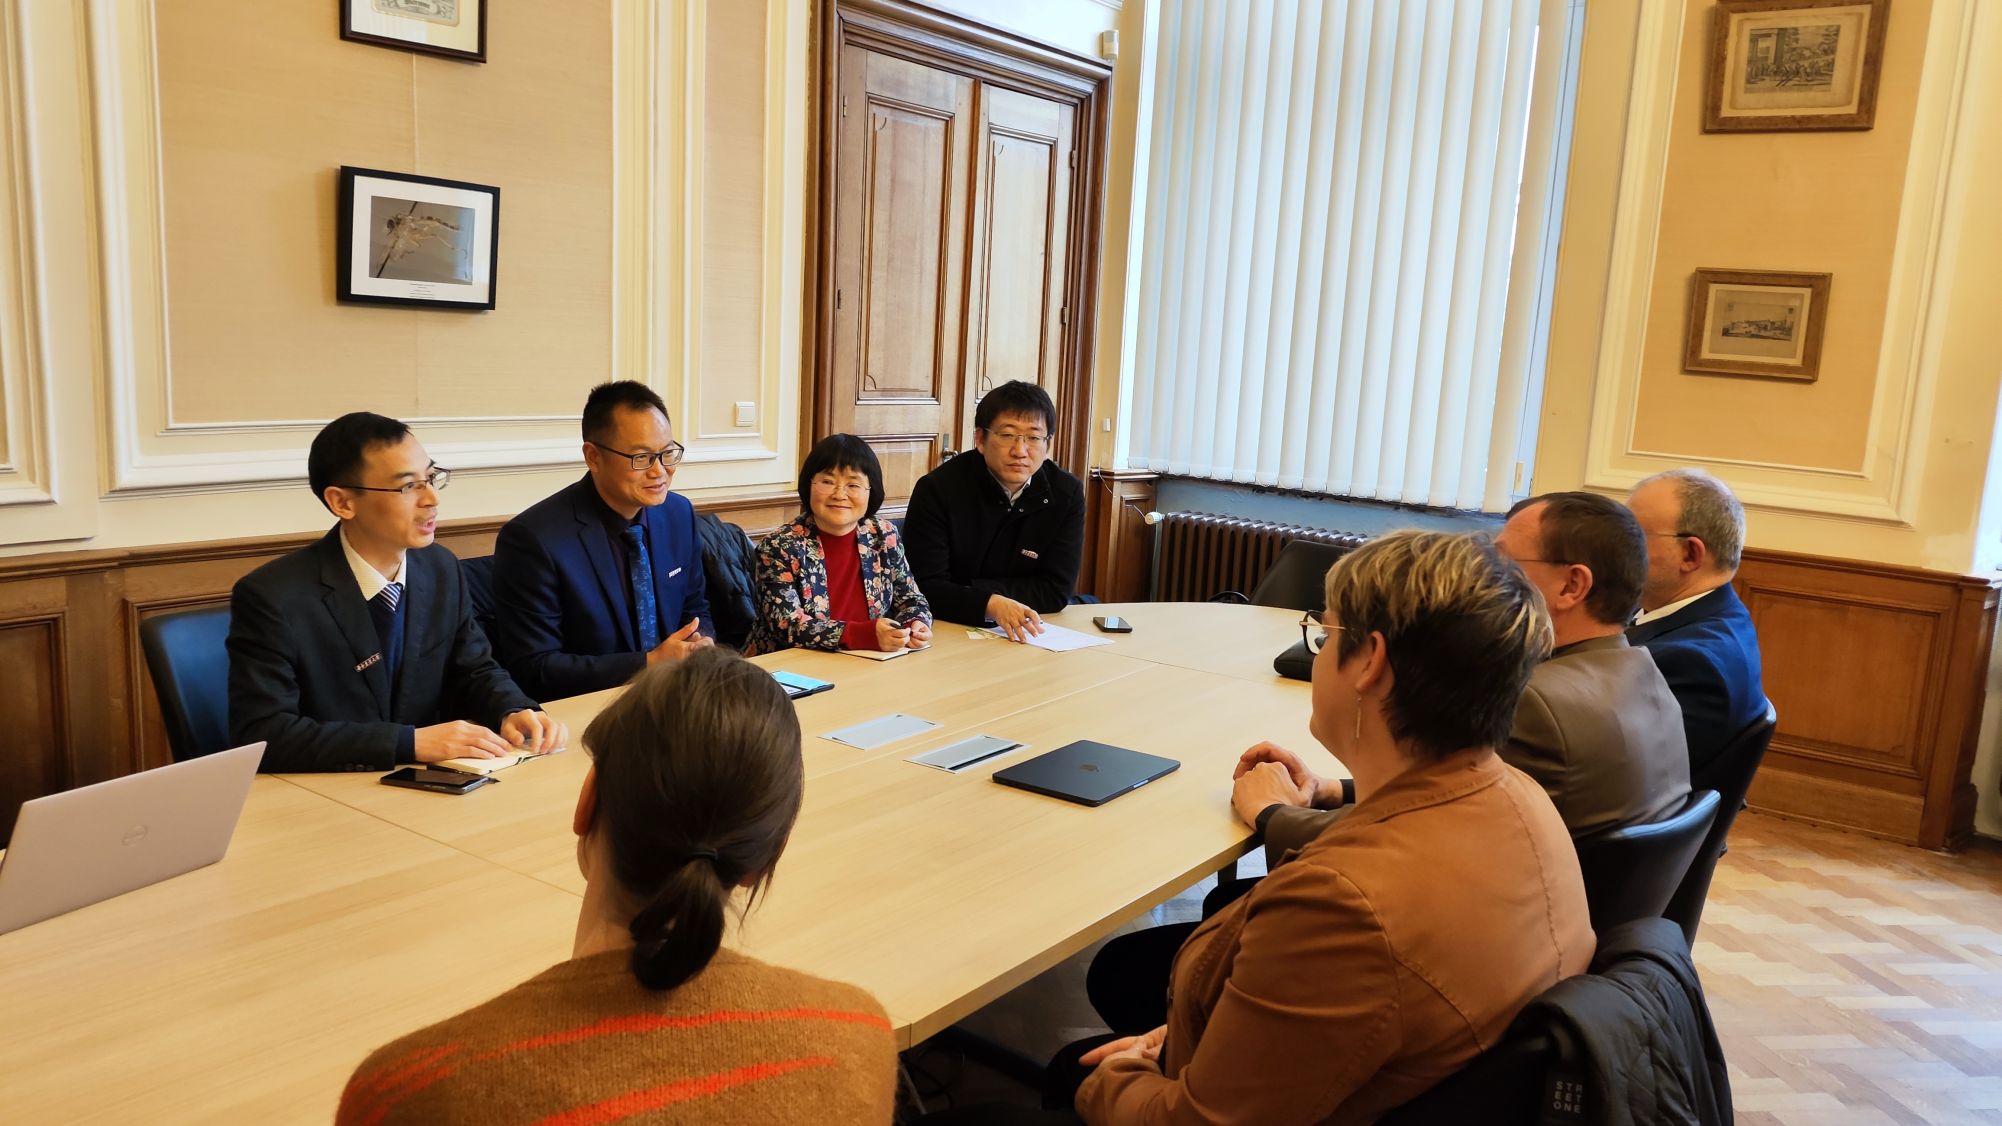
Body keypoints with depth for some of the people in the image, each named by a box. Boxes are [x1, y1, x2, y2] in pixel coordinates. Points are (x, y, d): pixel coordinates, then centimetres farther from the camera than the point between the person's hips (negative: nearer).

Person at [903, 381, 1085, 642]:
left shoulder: (1066, 494, -3)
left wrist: (965, 591, -13)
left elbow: (1056, 591, -4)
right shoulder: (936, 490, -11)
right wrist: (991, 604, -32)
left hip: (1023, 636, 3)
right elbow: (926, 588, -14)